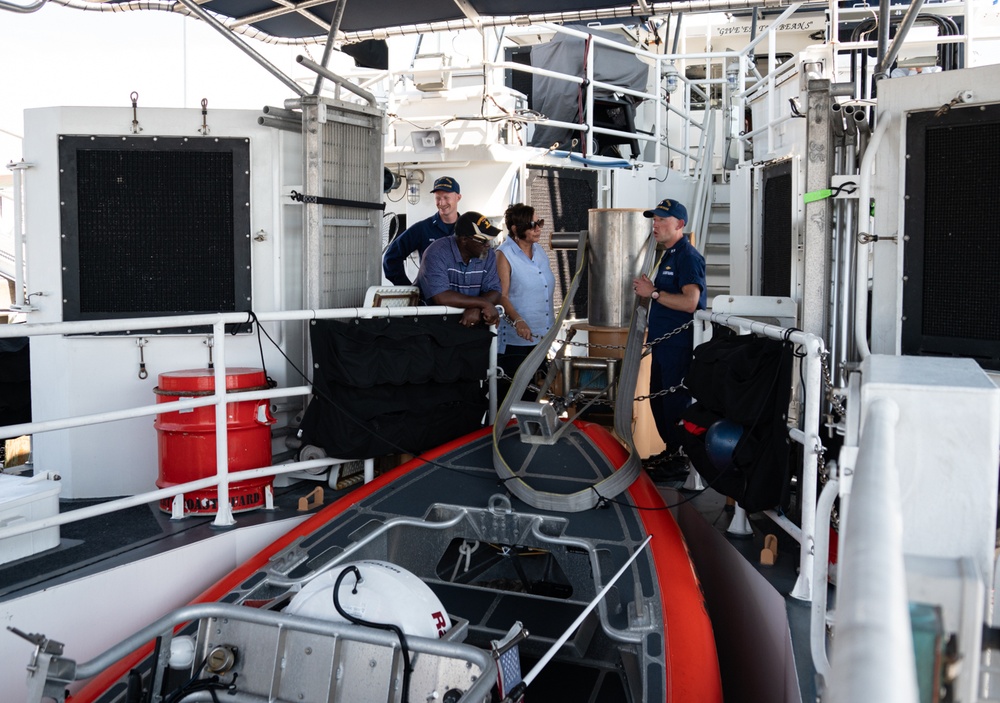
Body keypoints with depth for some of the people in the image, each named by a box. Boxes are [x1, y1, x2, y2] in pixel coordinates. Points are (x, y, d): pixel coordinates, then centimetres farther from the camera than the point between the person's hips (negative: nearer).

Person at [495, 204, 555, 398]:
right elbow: (502, 295, -15)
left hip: (542, 338, 6)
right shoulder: (504, 254, -7)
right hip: (515, 339, -6)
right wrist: (518, 321, -30)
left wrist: (552, 325, 20)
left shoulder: (539, 251, 13)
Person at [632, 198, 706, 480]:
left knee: (676, 403, -2)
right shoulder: (668, 255, 16)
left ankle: (682, 461, 9)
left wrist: (653, 292, -19)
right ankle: (671, 451, 30)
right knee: (658, 399, 17)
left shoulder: (688, 257, -15)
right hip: (664, 343, 10)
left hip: (680, 346, -10)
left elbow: (689, 302, -27)